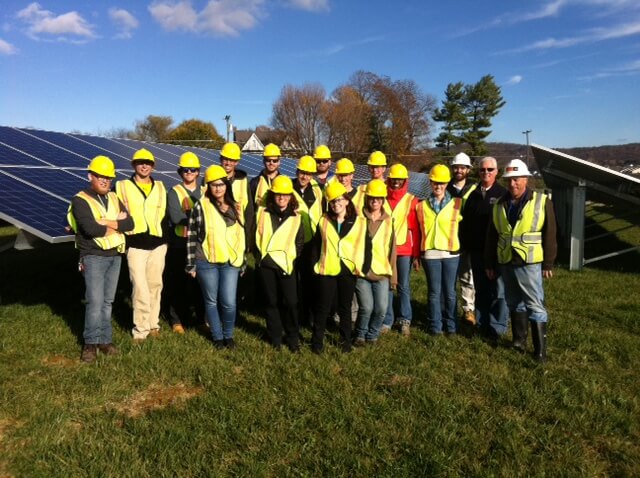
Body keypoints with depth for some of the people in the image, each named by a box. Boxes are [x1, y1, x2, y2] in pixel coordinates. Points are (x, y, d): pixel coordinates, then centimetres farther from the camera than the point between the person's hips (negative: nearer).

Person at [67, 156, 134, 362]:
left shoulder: (114, 198, 13)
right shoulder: (80, 200, -5)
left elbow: (129, 223, 0)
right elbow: (90, 228, -21)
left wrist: (107, 223, -15)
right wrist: (116, 224, -8)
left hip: (115, 255, 6)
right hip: (94, 257, -5)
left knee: (108, 301, 10)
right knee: (95, 301, -8)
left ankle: (104, 339, 18)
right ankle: (91, 343, 3)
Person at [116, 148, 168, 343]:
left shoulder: (160, 187, 13)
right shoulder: (123, 186, 4)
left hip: (158, 244, 3)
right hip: (135, 245, -3)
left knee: (155, 286, 9)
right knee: (140, 289, -7)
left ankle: (153, 324, 21)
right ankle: (140, 330, 3)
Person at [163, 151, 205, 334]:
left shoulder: (204, 192, 12)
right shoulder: (174, 192, 1)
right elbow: (175, 217, -14)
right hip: (180, 244, -2)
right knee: (179, 284, 2)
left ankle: (203, 317, 22)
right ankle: (178, 320, 16)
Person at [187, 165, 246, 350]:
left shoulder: (235, 207, 8)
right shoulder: (201, 206, -4)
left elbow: (241, 235, 15)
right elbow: (192, 236, -3)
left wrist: (242, 260, 13)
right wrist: (191, 264, -3)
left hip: (230, 262, 2)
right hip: (206, 262, -2)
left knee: (229, 303, -2)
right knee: (211, 301, 9)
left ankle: (228, 335, 22)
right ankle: (217, 336, 27)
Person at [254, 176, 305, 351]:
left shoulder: (296, 218, 5)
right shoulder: (263, 213, 6)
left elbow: (300, 242, 7)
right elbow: (256, 236, 8)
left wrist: (291, 259, -3)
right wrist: (259, 257, 2)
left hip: (286, 264, -1)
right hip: (265, 264, 1)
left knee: (290, 302, -6)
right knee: (271, 301, 8)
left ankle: (292, 337, 10)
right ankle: (275, 337, 20)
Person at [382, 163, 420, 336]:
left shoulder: (411, 200, -1)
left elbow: (415, 228, -1)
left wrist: (416, 253, -3)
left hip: (404, 250, -1)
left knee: (403, 286, 5)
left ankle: (405, 321, 15)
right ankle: (387, 320, 16)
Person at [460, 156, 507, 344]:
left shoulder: (503, 194, -1)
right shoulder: (472, 195, 11)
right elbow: (465, 221, 13)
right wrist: (465, 245, 7)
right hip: (477, 251, 4)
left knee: (498, 291, -2)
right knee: (481, 290, 11)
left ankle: (496, 329, 4)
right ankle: (482, 325, 20)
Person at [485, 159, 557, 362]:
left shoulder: (541, 202, -4)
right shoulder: (500, 205, 9)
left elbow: (549, 235, -4)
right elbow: (492, 236, 12)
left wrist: (548, 264, -6)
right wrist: (490, 264, 11)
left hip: (529, 263, -5)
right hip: (506, 263, 5)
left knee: (535, 305, -3)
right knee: (515, 303, 15)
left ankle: (540, 349, 4)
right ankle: (519, 340, 27)